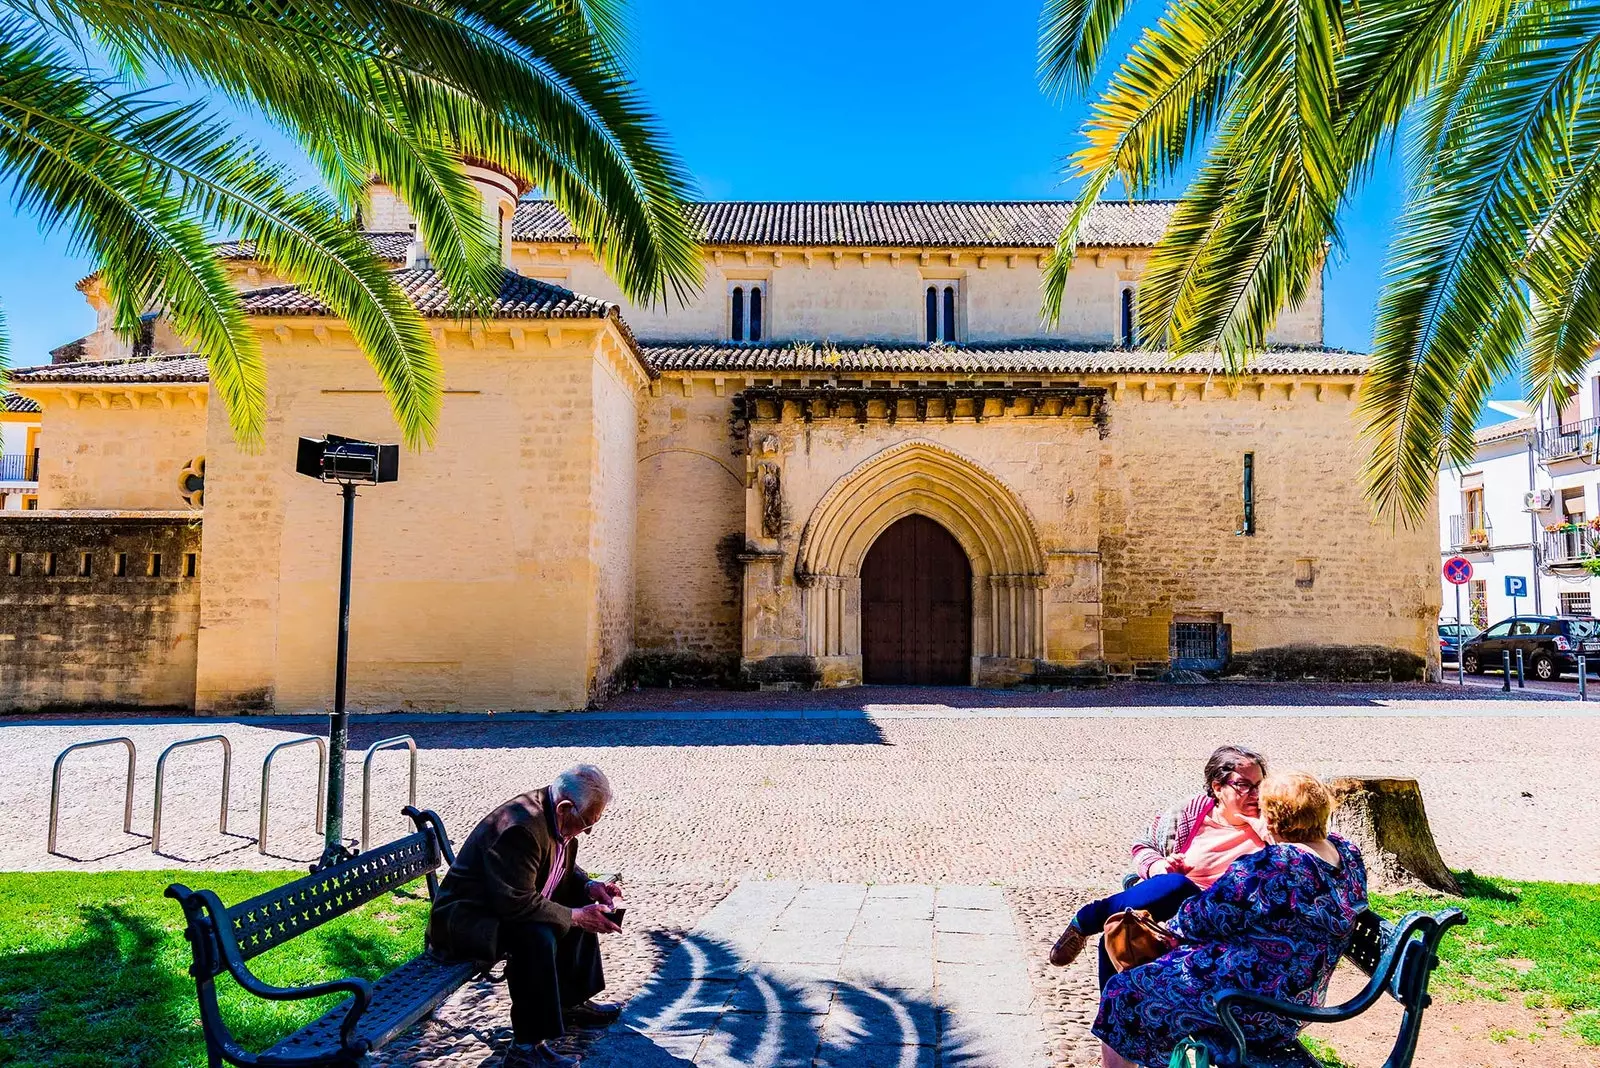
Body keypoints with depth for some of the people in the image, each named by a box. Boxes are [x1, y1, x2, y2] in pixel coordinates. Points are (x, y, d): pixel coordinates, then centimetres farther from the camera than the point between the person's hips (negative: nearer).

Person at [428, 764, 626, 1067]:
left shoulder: (555, 818, -2)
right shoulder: (521, 827, -32)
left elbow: (563, 869, 16)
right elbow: (517, 905, -33)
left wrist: (588, 886, -3)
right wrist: (575, 917, -26)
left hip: (508, 905, 11)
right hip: (464, 920, -10)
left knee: (583, 907, 10)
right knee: (537, 937, -34)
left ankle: (572, 1002, 22)